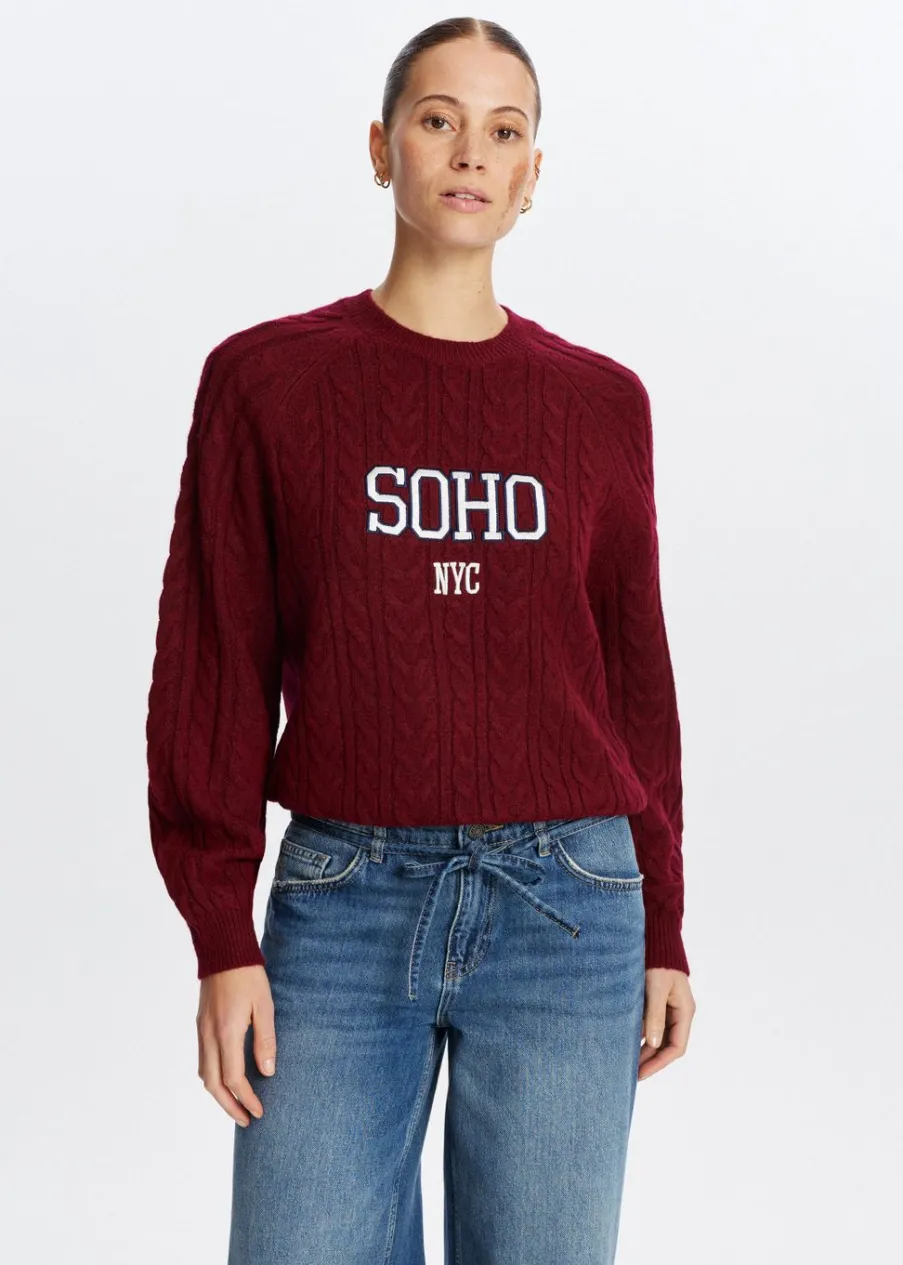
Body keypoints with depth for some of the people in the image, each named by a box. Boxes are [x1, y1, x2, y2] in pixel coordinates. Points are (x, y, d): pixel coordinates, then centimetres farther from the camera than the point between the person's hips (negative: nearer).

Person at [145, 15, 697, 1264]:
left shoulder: (601, 401, 6)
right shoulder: (266, 378, 1)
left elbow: (634, 676, 10)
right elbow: (214, 668, 1)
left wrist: (663, 929, 9)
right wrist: (223, 937, -4)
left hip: (567, 906, 1)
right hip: (343, 901, -1)